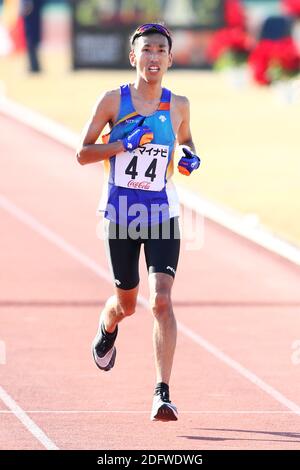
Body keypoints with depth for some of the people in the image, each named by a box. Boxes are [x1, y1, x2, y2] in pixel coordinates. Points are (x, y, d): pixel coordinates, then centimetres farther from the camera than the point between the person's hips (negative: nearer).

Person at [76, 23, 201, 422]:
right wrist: (124, 143, -17)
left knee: (162, 300, -15)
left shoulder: (178, 105, 2)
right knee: (127, 303, 14)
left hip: (162, 215, 0)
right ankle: (106, 330, 53)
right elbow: (83, 153, -2)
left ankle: (163, 393, -15)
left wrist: (190, 157, 0)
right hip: (121, 213, 0)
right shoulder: (114, 101, -4)